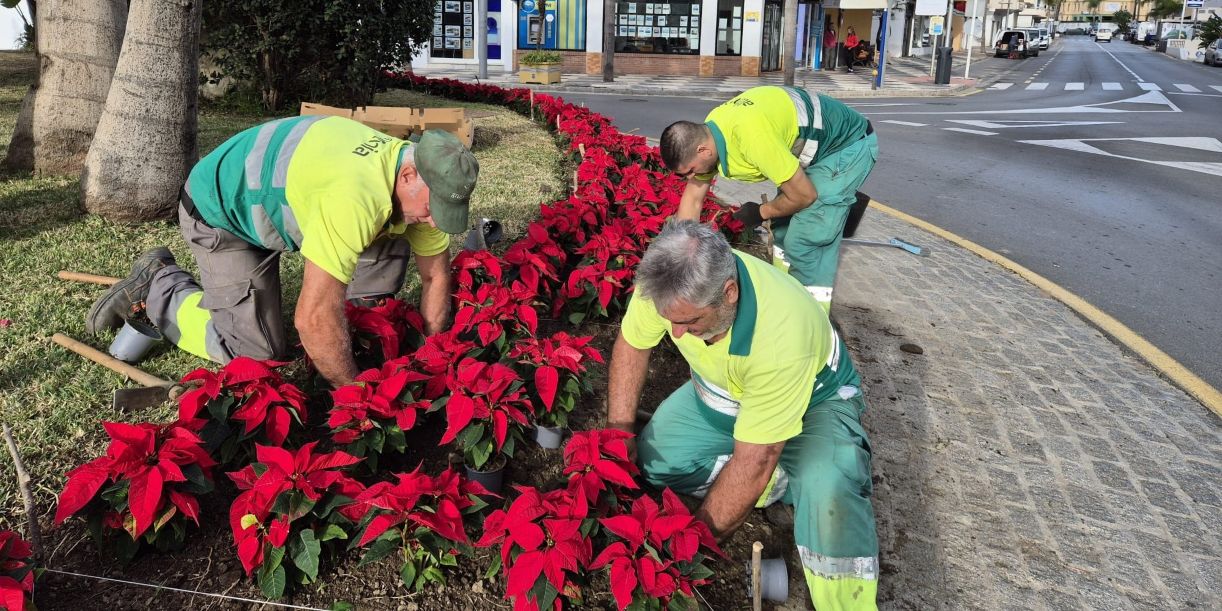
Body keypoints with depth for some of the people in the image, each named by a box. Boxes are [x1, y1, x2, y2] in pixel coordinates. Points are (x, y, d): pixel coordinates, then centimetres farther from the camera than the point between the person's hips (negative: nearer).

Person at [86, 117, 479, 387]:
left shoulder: (421, 184, -15)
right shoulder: (358, 196, -42)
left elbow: (436, 273, -3)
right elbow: (312, 317, -42)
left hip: (278, 200, 7)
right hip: (218, 208, -7)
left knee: (390, 249, -8)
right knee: (258, 353, -10)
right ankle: (157, 288, 9)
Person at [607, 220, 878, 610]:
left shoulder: (780, 335, -42)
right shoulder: (672, 282, -28)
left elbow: (752, 464, -34)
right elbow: (631, 345, -5)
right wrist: (619, 432, -10)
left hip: (813, 398, -7)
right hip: (721, 391, 7)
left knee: (828, 496, -36)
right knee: (653, 460, -12)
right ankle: (792, 482, 1)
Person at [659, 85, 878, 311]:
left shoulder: (751, 136, -37)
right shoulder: (707, 133, -9)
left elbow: (805, 195, -27)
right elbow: (692, 199, 2)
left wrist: (761, 213, -8)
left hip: (850, 143, -9)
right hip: (817, 146, 9)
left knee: (806, 238, -13)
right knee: (784, 226, 15)